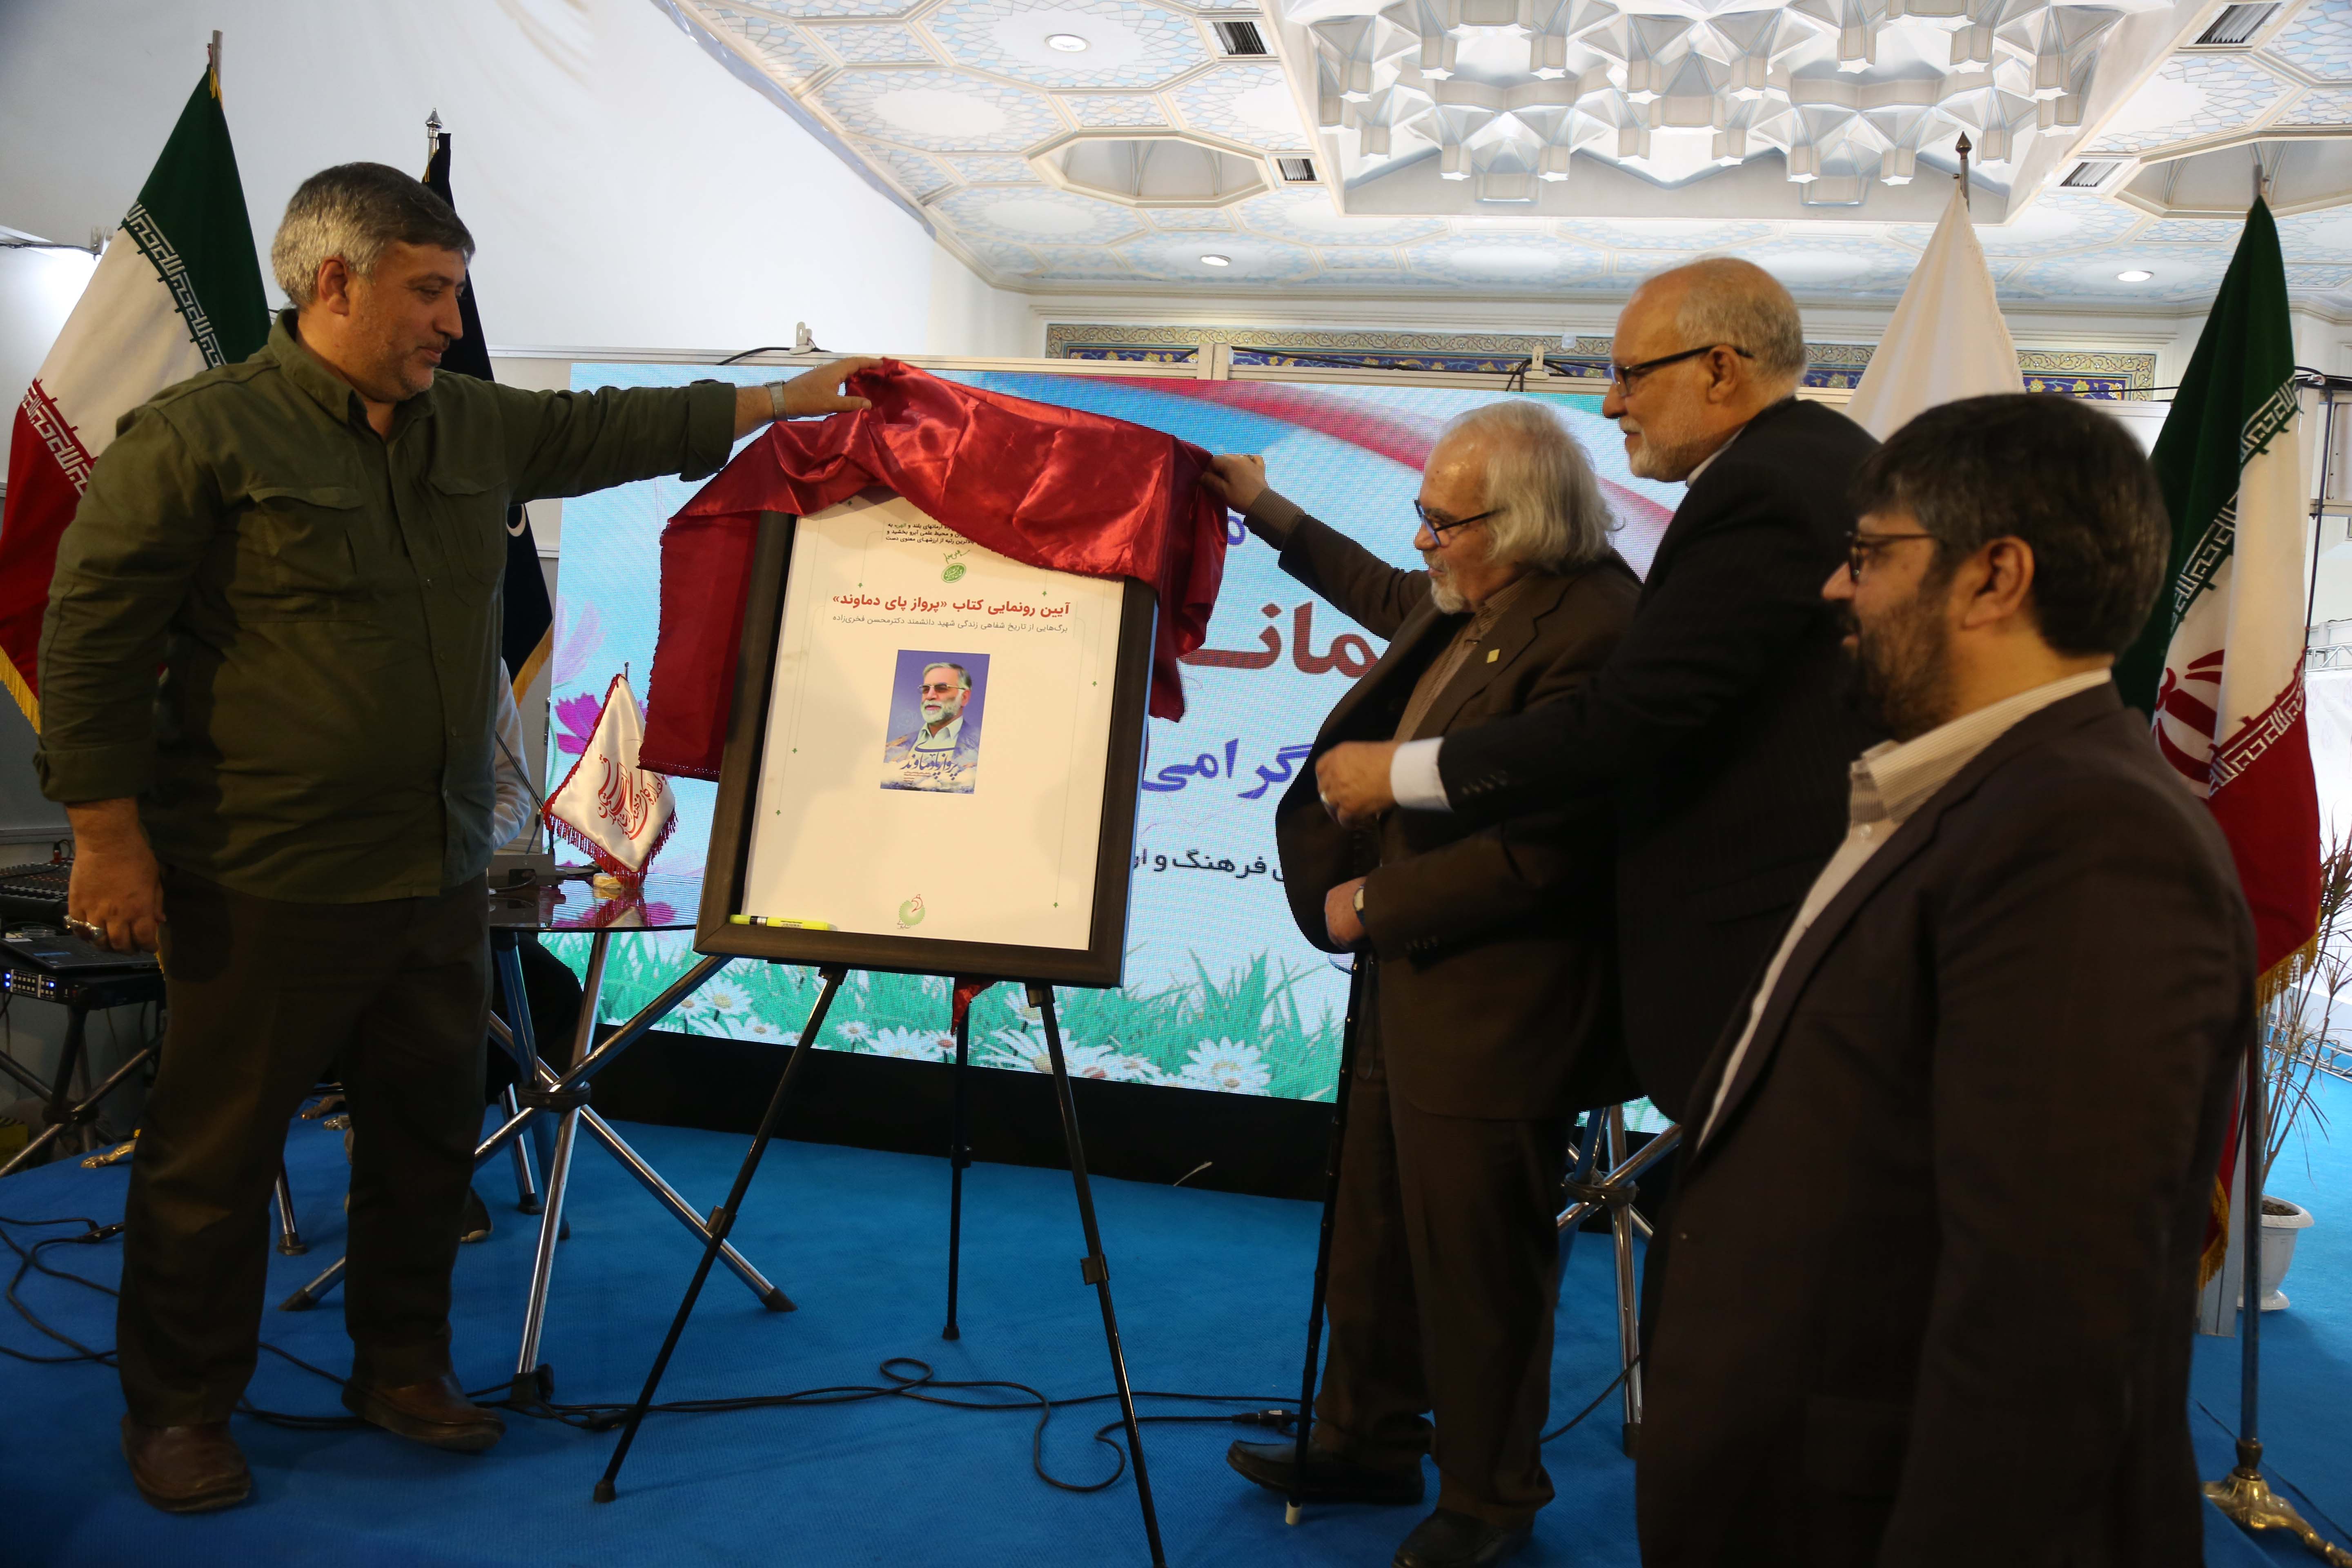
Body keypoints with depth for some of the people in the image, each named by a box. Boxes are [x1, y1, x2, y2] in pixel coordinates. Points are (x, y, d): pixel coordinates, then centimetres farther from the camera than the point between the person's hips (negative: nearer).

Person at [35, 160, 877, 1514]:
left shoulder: (477, 426, 10)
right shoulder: (199, 437, -10)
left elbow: (620, 429, 22)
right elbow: (93, 638, -10)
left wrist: (790, 399, 23)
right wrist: (111, 836, -12)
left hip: (441, 874, 7)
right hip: (268, 888, -6)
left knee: (431, 1137, 16)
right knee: (216, 1159, 7)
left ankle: (403, 1366, 34)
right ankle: (179, 1411, 25)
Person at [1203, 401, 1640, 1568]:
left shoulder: (1591, 628, -25)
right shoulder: (1465, 603, 5)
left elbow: (1540, 849, -27)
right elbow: (1389, 600, 30)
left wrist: (1376, 901, -16)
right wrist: (1269, 512, 33)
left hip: (1492, 1012, -10)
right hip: (1407, 976, 10)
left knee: (1476, 1267, 8)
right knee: (1376, 1236, 22)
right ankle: (1367, 1446, 41)